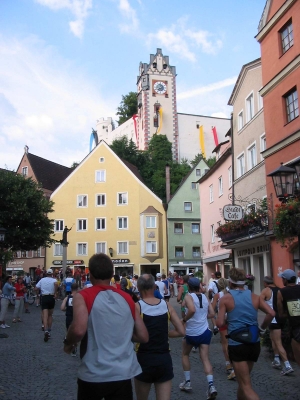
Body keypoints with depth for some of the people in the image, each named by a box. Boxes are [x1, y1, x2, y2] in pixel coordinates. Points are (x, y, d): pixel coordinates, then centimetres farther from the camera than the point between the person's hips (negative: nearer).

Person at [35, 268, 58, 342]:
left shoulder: (42, 280, 6)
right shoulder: (54, 280, -1)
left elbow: (36, 288, 3)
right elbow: (55, 284, -25)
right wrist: (55, 293, -17)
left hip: (44, 298, 0)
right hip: (51, 297, 0)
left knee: (45, 316, -7)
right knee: (50, 315, 18)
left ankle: (46, 330, -29)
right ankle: (49, 332, 22)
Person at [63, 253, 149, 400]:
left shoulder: (83, 297, -8)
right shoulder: (127, 298, 4)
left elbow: (79, 330, -24)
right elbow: (143, 337, 6)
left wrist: (68, 343, -3)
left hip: (93, 376, -2)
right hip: (123, 375, 3)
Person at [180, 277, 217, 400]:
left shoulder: (188, 296, -12)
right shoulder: (204, 297, 6)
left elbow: (192, 310, -30)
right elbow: (212, 313, 9)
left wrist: (184, 320, -16)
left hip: (191, 332, -4)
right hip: (205, 332, 4)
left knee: (185, 355, 20)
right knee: (205, 358, 2)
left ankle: (187, 382, 22)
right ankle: (211, 385, -14)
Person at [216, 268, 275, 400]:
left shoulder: (226, 298, -5)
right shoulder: (254, 296, 5)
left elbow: (220, 323, -10)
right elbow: (271, 313, -5)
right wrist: (262, 327, 10)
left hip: (237, 344, -5)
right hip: (254, 343, 5)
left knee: (246, 386, 0)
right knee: (243, 379, 25)